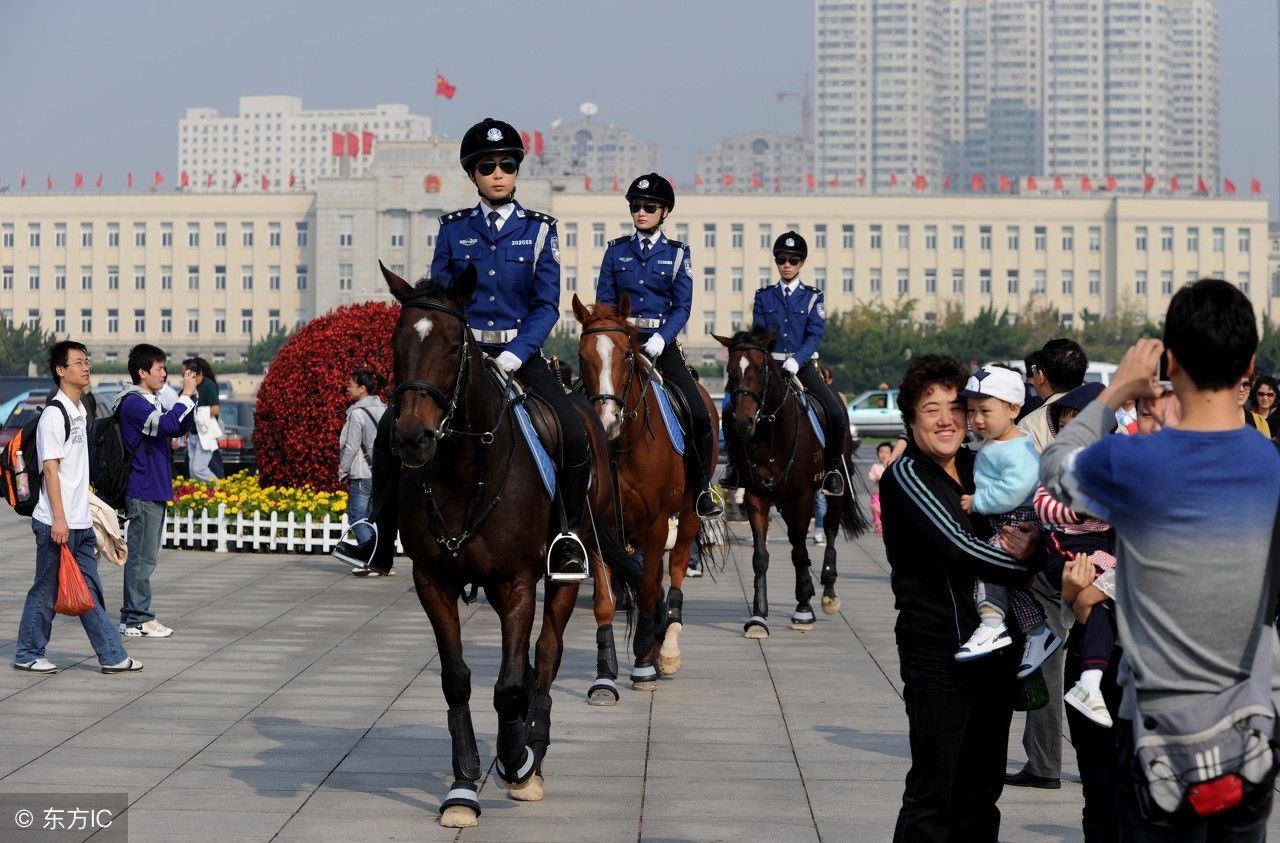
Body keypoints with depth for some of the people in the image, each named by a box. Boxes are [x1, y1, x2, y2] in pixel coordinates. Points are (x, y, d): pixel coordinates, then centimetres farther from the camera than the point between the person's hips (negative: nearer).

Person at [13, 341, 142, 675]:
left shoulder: (80, 411, 14)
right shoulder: (55, 414, -13)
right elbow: (50, 468, -17)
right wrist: (58, 518, -21)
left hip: (80, 522, 9)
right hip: (57, 522, -9)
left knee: (90, 591, 9)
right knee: (46, 591, 2)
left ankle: (112, 656, 10)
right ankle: (28, 655, 13)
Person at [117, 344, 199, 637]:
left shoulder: (150, 403, 17)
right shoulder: (134, 403, -14)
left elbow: (182, 427, 18)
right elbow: (167, 425, -28)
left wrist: (190, 394, 6)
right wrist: (186, 395, -20)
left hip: (155, 490, 10)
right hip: (143, 491, -10)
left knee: (144, 556, 12)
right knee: (142, 557, -7)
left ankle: (135, 616, 17)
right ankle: (137, 619, -4)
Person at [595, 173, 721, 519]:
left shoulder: (677, 254, 7)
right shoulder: (616, 251, 9)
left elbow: (682, 307, 0)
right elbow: (604, 302, 7)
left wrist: (659, 341, -16)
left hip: (662, 344, 0)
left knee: (699, 416, -13)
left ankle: (702, 493, 1)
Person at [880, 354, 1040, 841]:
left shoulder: (977, 466, 11)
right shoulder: (906, 475, -8)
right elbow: (957, 546, -18)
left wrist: (1022, 542, -5)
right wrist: (1024, 563, -10)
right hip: (938, 650, -7)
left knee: (982, 787, 13)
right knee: (934, 790, -8)